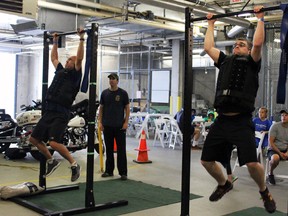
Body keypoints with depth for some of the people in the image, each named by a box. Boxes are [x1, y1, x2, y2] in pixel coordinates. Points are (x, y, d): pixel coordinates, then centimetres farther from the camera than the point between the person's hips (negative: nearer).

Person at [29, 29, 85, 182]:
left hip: (61, 114, -9)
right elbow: (53, 58, 34)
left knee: (54, 143, -22)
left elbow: (80, 58, -12)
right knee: (34, 139, 12)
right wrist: (55, 42, 36)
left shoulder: (75, 74, 0)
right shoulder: (60, 70, 21)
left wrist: (81, 39, -12)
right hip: (48, 112, 9)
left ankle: (74, 165, -4)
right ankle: (51, 161, 28)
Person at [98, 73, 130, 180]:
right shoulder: (104, 93, 7)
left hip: (120, 126, -3)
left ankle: (123, 172, 3)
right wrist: (100, 122, 2)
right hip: (107, 126, 3)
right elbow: (101, 108, 10)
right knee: (109, 149, 10)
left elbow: (127, 108, 1)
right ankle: (109, 170, 20)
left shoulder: (123, 93, -1)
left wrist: (126, 122, -7)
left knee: (121, 150, -2)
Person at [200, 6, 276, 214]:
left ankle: (265, 192, 13)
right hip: (221, 121, 6)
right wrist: (211, 24, 29)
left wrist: (260, 18, 0)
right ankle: (224, 184, 38)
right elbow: (208, 47, 21)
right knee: (207, 160, 9)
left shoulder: (252, 63, 7)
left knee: (252, 162, -17)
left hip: (241, 121, -5)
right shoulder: (225, 61, 21)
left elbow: (257, 43, -9)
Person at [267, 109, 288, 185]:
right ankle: (270, 173, -9)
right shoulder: (275, 126, -7)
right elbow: (270, 142, -10)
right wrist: (280, 153, -15)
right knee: (275, 158, -39)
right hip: (273, 150, -4)